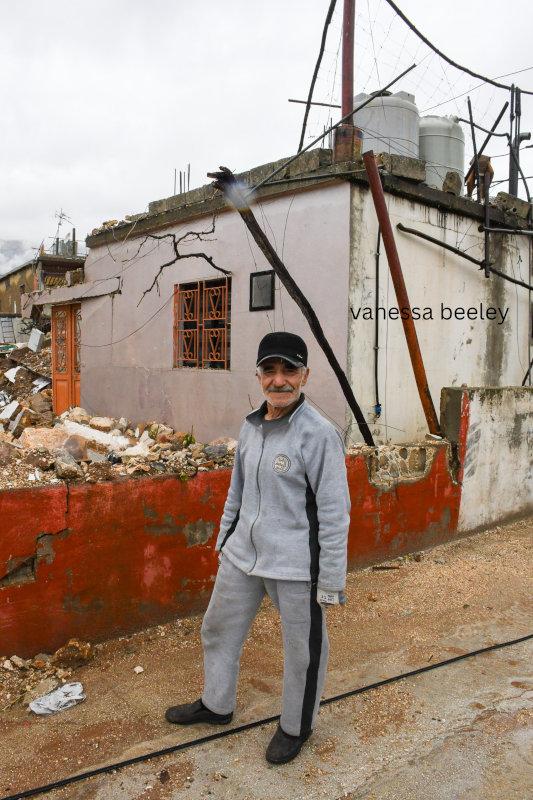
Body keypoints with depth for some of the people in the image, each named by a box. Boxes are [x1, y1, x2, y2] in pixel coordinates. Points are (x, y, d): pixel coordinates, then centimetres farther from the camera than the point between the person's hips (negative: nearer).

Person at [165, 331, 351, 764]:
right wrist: (224, 539, 21)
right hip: (243, 553, 7)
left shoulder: (319, 433, -18)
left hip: (296, 563, -7)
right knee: (218, 629, 22)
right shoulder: (252, 426, 3)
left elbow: (334, 512, -16)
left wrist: (331, 581, -14)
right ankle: (216, 705, 48)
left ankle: (296, 726, 40)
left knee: (303, 648, 13)